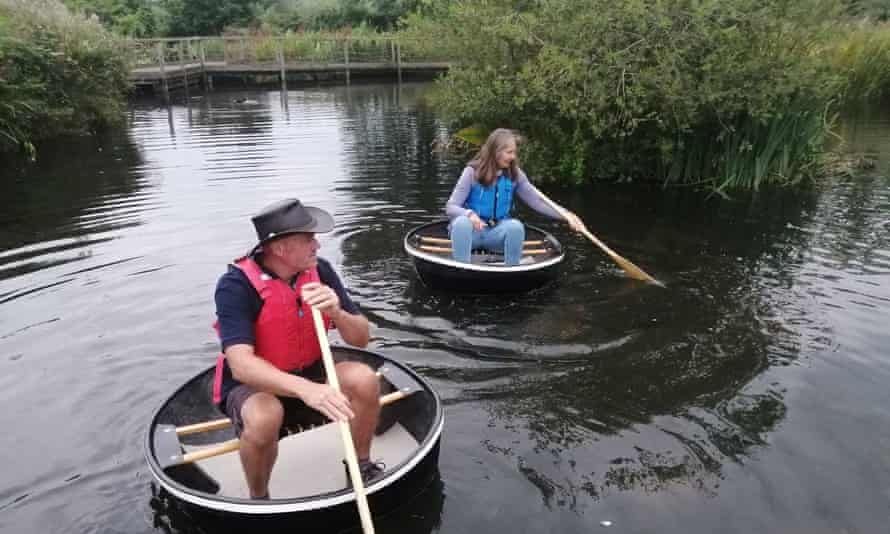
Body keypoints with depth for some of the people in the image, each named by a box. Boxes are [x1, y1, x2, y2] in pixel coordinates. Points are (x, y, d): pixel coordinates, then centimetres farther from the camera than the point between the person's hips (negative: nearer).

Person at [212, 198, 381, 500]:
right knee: (264, 417, -36)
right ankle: (258, 499, -5)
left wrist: (336, 312, -31)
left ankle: (362, 465, 5)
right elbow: (241, 365, -34)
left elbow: (361, 339, -8)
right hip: (252, 387, -4)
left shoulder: (319, 271, -10)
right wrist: (306, 389, -49)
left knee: (364, 380, -22)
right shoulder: (236, 285, -23)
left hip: (310, 375, 4)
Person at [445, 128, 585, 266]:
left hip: (496, 233, 2)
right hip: (472, 231, -2)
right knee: (462, 223, -35)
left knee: (516, 226, -30)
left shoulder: (515, 174, -1)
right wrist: (469, 213, -36)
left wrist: (566, 215, -15)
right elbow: (450, 207, -13)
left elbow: (537, 201, -1)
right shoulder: (472, 172, -11)